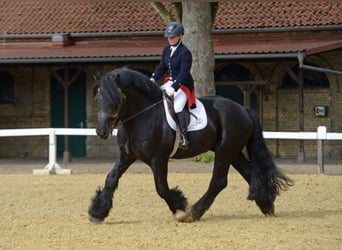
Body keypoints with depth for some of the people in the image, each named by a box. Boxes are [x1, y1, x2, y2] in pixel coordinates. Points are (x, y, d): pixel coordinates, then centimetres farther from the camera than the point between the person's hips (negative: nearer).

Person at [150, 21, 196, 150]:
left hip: (183, 85, -9)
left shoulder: (185, 53, -16)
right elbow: (161, 67, 11)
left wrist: (174, 88, -31)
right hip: (169, 82, 9)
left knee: (177, 106, -30)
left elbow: (184, 73, -22)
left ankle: (184, 138, -31)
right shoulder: (167, 49, 8)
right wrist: (153, 79, -5)